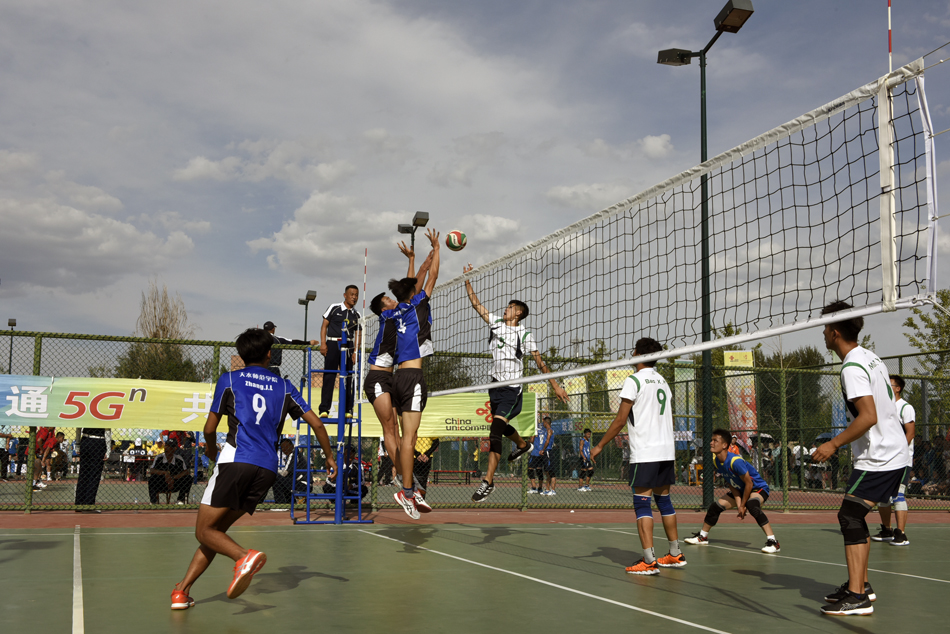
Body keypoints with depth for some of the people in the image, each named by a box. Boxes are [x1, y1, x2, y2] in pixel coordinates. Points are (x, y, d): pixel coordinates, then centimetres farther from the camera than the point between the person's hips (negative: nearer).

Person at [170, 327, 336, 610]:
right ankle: (182, 591, 7)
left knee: (205, 531, 1)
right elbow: (316, 423, 15)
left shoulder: (229, 380, 10)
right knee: (217, 529, 14)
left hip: (236, 459, -4)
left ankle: (245, 556, -25)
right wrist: (329, 457, 28)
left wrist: (211, 449, 33)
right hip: (268, 469, 4)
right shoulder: (284, 386, 18)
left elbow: (210, 429, 12)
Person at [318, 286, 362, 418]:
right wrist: (323, 343, -6)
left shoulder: (356, 315, 13)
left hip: (348, 346, 3)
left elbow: (357, 334, 13)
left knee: (348, 378, 1)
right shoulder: (334, 308, 5)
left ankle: (348, 409, 7)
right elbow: (324, 325, 4)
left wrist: (355, 351, 1)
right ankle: (324, 409, -3)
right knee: (329, 377, -5)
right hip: (332, 344, -3)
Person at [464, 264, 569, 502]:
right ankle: (522, 445, 57)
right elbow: (476, 304, 12)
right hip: (495, 385, 7)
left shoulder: (524, 335, -6)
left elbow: (540, 362, -4)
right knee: (501, 426, 25)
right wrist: (468, 280, 7)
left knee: (495, 431, -20)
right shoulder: (496, 322, 8)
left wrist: (555, 386, -6)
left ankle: (488, 481, -20)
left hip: (512, 389, -7)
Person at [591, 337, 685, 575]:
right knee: (664, 501, 15)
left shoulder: (634, 380, -8)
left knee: (642, 503, -6)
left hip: (645, 454, -7)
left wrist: (599, 446, -3)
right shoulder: (664, 382, 15)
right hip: (667, 450, 8)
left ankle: (649, 561, -12)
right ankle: (675, 555, 22)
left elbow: (620, 420, -10)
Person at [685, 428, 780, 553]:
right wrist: (738, 503, -14)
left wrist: (742, 506, -17)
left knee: (751, 505, -38)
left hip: (759, 488, -8)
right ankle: (702, 536, 27)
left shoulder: (735, 461, -34)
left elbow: (749, 484, -26)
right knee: (715, 506, 5)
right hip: (740, 490, 8)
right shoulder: (715, 461, -9)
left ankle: (773, 542, -35)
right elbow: (731, 484, -3)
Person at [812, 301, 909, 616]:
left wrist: (834, 444, -22)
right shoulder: (872, 358, 13)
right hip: (894, 452, 10)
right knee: (854, 517, 16)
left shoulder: (852, 367, -18)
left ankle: (856, 597, -14)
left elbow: (869, 416, -26)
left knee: (849, 516, -12)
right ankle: (860, 585, 24)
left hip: (877, 457, -10)